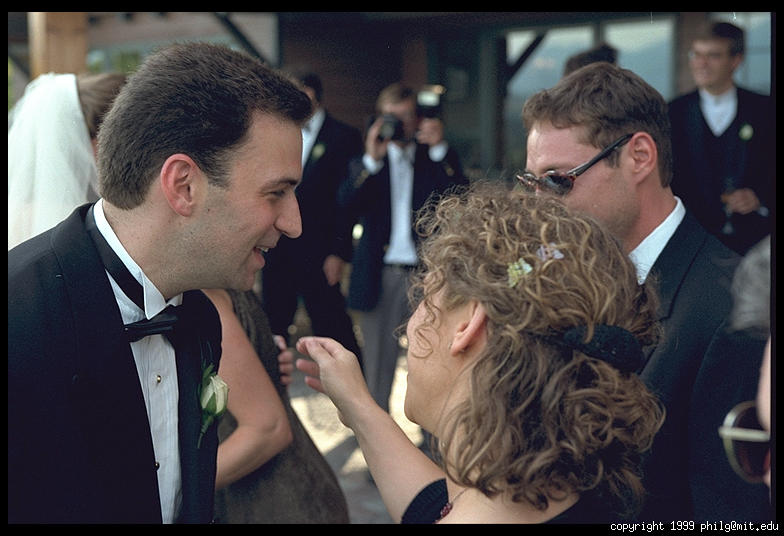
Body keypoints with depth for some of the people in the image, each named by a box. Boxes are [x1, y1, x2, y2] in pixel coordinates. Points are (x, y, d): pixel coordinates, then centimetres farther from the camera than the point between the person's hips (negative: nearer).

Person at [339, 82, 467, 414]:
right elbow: (346, 205, -6)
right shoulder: (364, 165, 12)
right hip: (381, 275, 1)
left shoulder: (437, 159, 9)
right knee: (378, 366, 7)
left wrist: (439, 149, -14)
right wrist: (372, 159, -15)